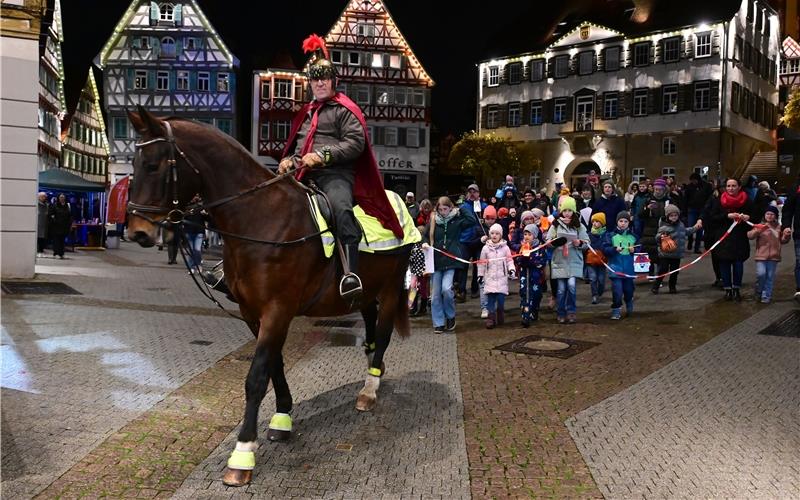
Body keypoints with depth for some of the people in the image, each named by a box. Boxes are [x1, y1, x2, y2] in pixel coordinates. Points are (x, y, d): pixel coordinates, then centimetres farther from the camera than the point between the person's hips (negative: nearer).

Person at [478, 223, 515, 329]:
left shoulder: (505, 248, 1)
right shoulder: (486, 248, 3)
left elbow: (509, 260, 4)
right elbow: (482, 262, 9)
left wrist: (511, 269, -13)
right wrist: (480, 274, 9)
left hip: (502, 278, 0)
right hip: (490, 278, 1)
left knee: (501, 298, -1)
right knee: (490, 298, -3)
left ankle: (500, 318, 16)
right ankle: (491, 318, 3)